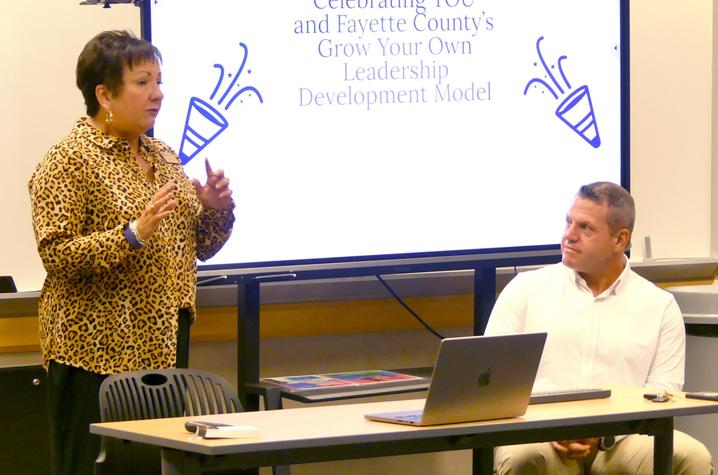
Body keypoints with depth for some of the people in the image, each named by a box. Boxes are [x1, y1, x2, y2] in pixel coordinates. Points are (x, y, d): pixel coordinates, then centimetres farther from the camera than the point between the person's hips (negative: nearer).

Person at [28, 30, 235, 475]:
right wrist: (133, 234, -26)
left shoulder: (163, 156, 16)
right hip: (100, 352, -7)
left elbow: (199, 247, 22)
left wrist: (214, 209, 1)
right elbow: (56, 255, -16)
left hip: (164, 347, 7)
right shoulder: (69, 161, -7)